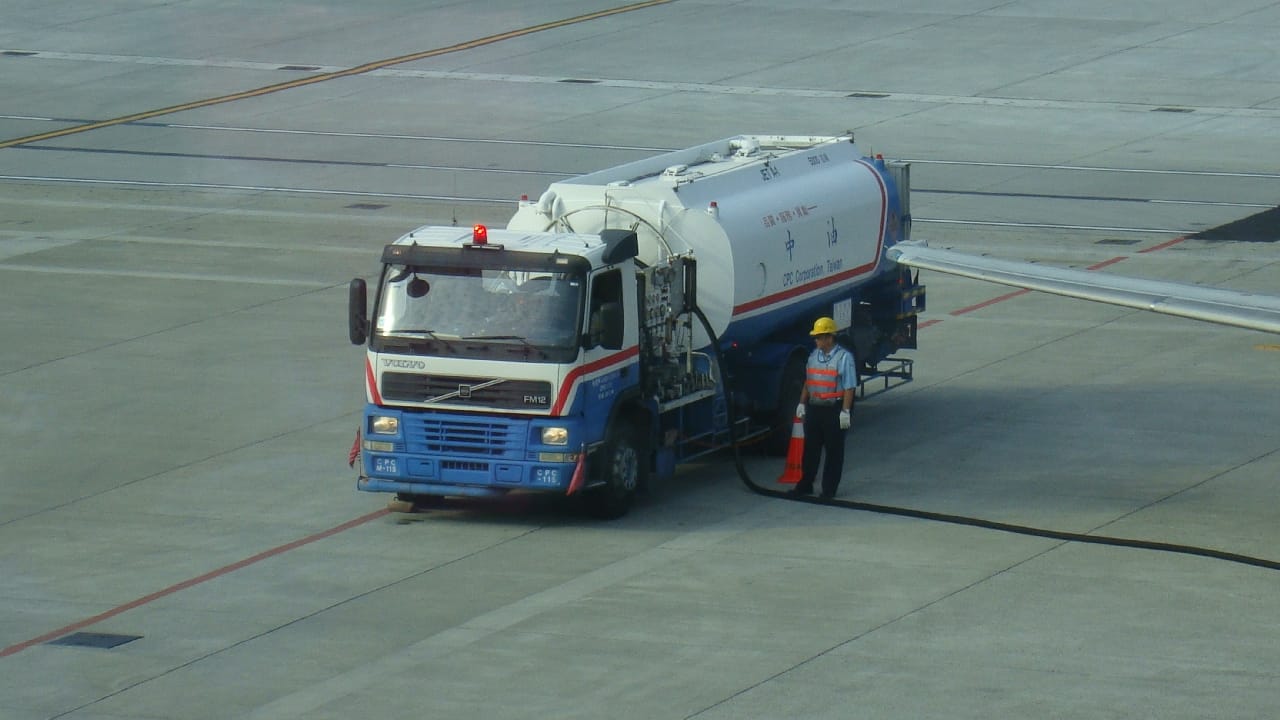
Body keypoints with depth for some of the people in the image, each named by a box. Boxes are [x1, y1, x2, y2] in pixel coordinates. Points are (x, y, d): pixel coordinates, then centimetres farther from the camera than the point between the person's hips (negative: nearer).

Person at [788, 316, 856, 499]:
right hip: (814, 408, 6)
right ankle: (805, 485, 20)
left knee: (833, 450, 3)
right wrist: (802, 403, 16)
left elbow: (849, 387, -13)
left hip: (834, 409, -6)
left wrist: (845, 411, -18)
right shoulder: (814, 355, 11)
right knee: (810, 448, 11)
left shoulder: (844, 357, -11)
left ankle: (829, 489, 9)